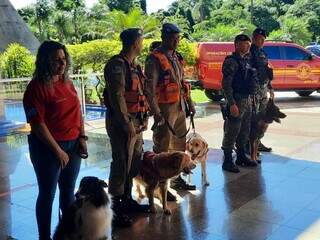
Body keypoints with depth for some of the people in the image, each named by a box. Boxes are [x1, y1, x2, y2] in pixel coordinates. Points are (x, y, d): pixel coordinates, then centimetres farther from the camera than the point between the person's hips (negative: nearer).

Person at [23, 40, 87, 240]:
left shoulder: (67, 83, 7)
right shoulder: (37, 87, -14)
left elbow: (77, 111, 14)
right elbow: (38, 124, -18)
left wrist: (82, 137, 3)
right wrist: (58, 151, -17)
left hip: (73, 145, 6)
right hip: (48, 148, -6)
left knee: (69, 191, 17)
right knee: (48, 194, 7)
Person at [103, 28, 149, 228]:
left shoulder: (133, 65, 15)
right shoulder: (117, 65, -15)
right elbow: (117, 96, -20)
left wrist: (144, 117, 12)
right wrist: (127, 123, -21)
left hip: (136, 122, 9)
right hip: (123, 123, -9)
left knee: (135, 162, 16)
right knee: (121, 166, -4)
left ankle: (127, 200, 30)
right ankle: (114, 209, 8)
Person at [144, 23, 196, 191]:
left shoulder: (177, 57, 13)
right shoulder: (155, 59, -13)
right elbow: (149, 89, -19)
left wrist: (189, 102, 19)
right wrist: (156, 113, -24)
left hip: (180, 107, 9)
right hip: (165, 108, -9)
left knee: (179, 145, 17)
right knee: (162, 148, -3)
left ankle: (176, 178, 31)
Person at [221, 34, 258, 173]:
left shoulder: (245, 60, 14)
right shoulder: (231, 61, -13)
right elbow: (226, 84, -19)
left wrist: (250, 99, 16)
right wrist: (232, 104, -23)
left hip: (247, 100, 9)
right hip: (237, 101, -9)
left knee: (244, 131, 17)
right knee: (232, 132, -2)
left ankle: (241, 157, 29)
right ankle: (227, 161, 6)